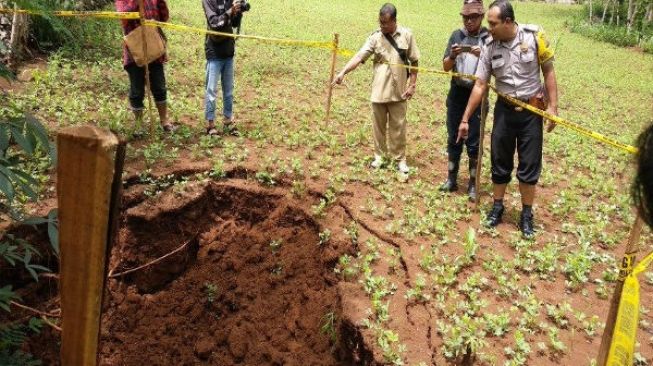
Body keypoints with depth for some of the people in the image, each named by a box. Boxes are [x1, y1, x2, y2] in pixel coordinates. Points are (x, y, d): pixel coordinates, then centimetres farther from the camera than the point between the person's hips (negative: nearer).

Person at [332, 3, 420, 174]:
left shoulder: (407, 35, -5)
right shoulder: (375, 37, -6)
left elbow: (414, 62, 2)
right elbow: (359, 57, -14)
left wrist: (412, 85, -2)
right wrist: (343, 72, -28)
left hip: (399, 91, -1)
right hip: (379, 91, 1)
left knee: (398, 127, 8)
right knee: (379, 125, 12)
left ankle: (400, 159, 20)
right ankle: (379, 155, 28)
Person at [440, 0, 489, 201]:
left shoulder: (489, 38, -5)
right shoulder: (457, 35, 3)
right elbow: (445, 67, 2)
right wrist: (452, 56, -18)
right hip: (457, 95, 3)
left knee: (474, 142, 3)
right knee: (453, 139, 11)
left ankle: (473, 183, 14)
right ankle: (452, 179, 23)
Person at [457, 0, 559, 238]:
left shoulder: (534, 36, -12)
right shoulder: (489, 47, -5)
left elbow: (548, 72, -4)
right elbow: (480, 85, -1)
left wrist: (553, 106, -9)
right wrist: (465, 119, 0)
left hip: (532, 110, -2)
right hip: (504, 109, 2)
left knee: (529, 165, 4)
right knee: (500, 162, 10)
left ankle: (526, 216, 18)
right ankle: (497, 207, 27)